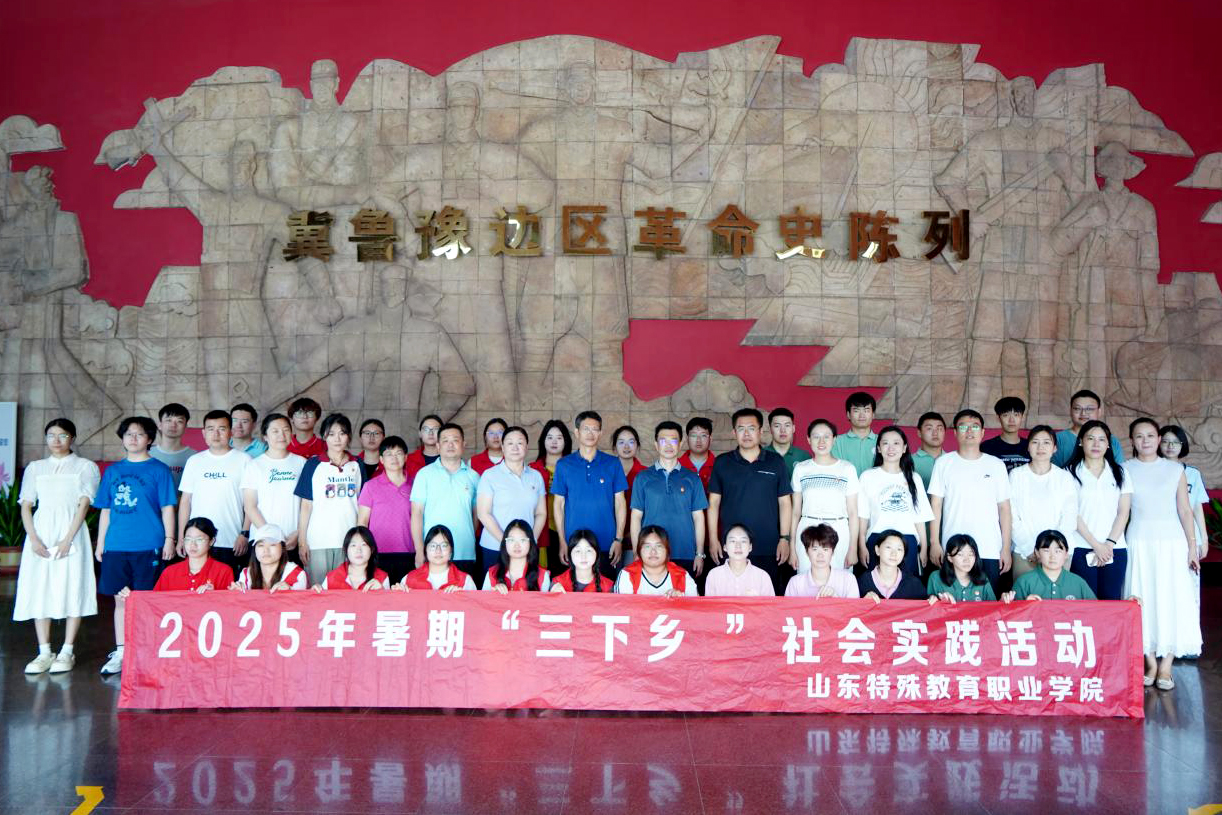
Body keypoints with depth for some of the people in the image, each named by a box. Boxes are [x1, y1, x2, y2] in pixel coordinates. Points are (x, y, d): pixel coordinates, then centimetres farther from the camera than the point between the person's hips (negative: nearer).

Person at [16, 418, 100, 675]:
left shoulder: (85, 467, 7)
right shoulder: (35, 468, 16)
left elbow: (84, 505, -2)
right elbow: (26, 506, 9)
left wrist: (67, 540, -12)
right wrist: (33, 539, -6)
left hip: (71, 533, -3)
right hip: (40, 534, 3)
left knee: (72, 590, -6)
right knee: (39, 590, -1)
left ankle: (67, 652, -1)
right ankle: (44, 652, 5)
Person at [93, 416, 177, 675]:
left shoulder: (158, 470, 1)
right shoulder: (112, 471, 13)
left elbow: (167, 508, 0)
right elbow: (106, 510, 16)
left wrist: (169, 539, -6)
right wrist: (100, 542, 13)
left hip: (148, 547, -4)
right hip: (116, 547, 4)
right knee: (120, 600, 9)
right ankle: (120, 654, 16)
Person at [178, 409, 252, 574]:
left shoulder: (244, 460, 3)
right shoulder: (194, 461, 12)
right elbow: (185, 501, 12)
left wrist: (245, 533, -8)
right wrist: (181, 538, 7)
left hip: (232, 543, -2)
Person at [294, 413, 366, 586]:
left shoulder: (357, 466, 11)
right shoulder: (313, 465, 4)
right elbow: (306, 505, 2)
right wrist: (301, 541, -4)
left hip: (350, 541, 2)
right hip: (318, 542, -2)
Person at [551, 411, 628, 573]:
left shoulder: (613, 463, 5)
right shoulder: (563, 465, 5)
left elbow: (620, 502, 5)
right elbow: (559, 504, 6)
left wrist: (619, 539, -2)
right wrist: (562, 541, -1)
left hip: (606, 546, 0)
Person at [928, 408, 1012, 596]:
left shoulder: (996, 465, 9)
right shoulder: (944, 462, 6)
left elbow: (1004, 508, 9)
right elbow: (936, 505, 4)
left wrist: (1006, 548, 3)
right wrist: (934, 543, -3)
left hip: (990, 552, 1)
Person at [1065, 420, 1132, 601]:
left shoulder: (1119, 473, 13)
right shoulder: (1071, 472, 4)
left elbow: (1124, 512, 6)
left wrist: (1109, 543, -6)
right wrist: (1096, 545, -9)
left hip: (1115, 549, 2)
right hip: (1082, 548, -2)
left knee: (1111, 601, 1)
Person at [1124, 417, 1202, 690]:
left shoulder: (1175, 469, 6)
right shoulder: (1124, 470, 4)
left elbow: (1185, 510, 5)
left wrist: (1192, 548, 1)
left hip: (1172, 541, 1)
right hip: (1139, 542, 0)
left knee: (1172, 600, -1)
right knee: (1143, 601, 1)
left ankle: (1166, 665, 6)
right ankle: (1150, 663, 11)